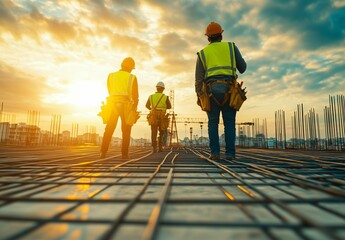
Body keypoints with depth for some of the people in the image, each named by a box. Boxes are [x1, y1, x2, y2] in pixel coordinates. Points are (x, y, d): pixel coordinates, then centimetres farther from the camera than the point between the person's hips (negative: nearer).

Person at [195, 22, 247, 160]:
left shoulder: (202, 53, 16)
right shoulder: (231, 47, 16)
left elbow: (199, 78, 7)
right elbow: (242, 68, 17)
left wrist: (199, 96, 7)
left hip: (212, 90, 0)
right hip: (228, 89, 0)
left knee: (213, 122, 4)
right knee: (229, 123, 4)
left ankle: (215, 152, -3)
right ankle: (230, 153, -2)